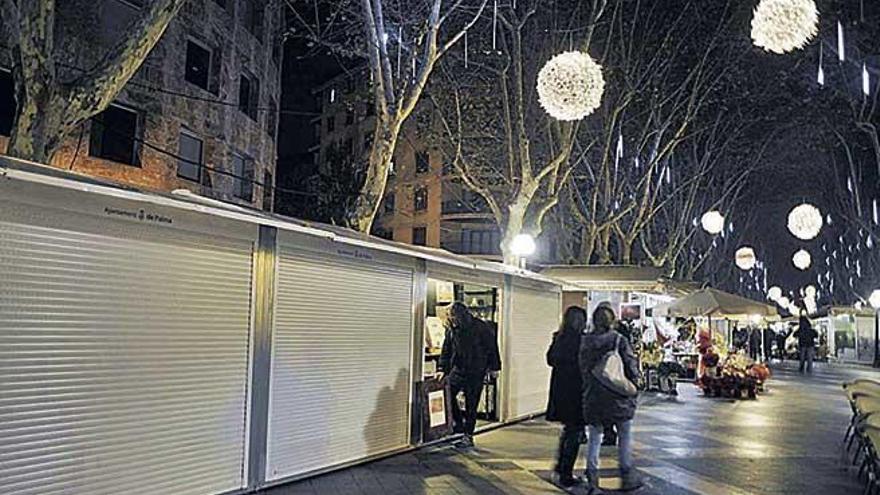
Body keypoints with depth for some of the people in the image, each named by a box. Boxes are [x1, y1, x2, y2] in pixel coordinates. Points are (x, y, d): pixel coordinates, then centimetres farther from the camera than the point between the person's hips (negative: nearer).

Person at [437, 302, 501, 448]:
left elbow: (492, 347, -4)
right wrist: (442, 368, -1)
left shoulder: (481, 327, -11)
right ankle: (458, 423, 11)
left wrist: (494, 367, -2)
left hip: (476, 372, -4)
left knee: (471, 404, 1)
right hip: (458, 369, 4)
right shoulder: (451, 329, 1)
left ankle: (468, 436, 12)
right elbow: (446, 350, 7)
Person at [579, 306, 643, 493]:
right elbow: (631, 365, -9)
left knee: (594, 437, 10)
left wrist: (588, 386, 12)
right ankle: (627, 476, 21)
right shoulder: (619, 340, -11)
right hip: (617, 394, -3)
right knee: (625, 435, 14)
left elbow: (582, 368, 2)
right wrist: (633, 385, 6)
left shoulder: (585, 341, -1)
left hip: (592, 395, 3)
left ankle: (592, 477, 8)